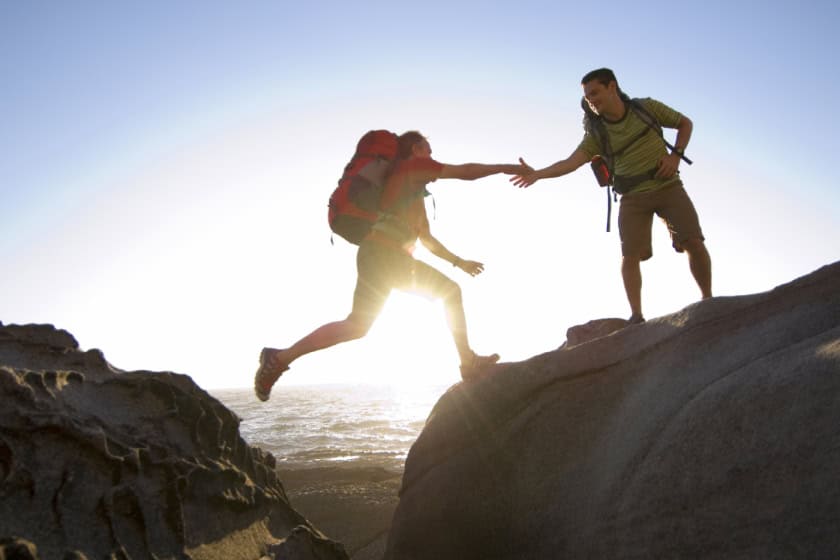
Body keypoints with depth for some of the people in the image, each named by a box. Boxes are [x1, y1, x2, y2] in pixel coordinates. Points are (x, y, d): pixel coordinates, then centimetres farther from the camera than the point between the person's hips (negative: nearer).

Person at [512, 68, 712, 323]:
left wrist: (675, 155, -8)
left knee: (693, 242, -10)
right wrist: (537, 174, -31)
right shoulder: (596, 134, -4)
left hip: (667, 186, 0)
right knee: (630, 255, -11)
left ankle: (708, 300, 5)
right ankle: (636, 315, -5)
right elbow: (571, 162, -16)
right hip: (634, 197, 1)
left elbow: (685, 123, 8)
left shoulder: (646, 107, -4)